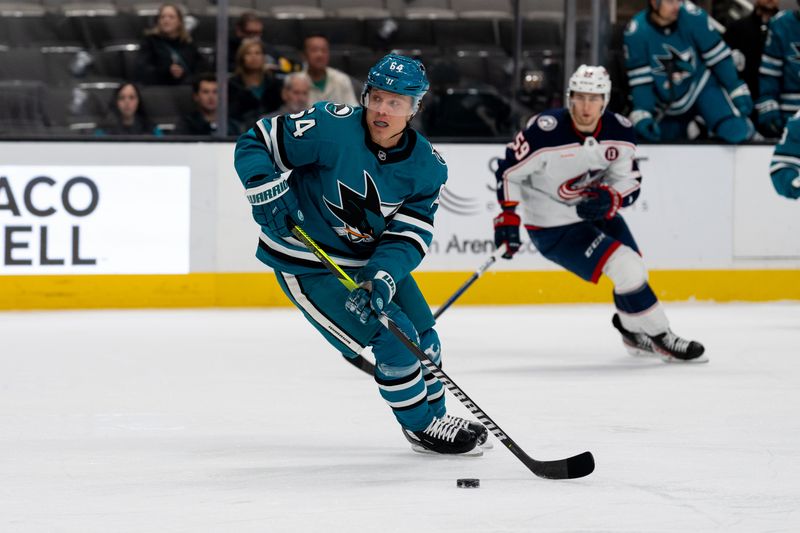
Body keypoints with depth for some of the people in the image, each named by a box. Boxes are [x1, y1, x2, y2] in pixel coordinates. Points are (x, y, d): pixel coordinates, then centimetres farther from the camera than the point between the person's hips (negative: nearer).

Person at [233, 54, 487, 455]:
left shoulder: (427, 167, -9)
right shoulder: (331, 128, -24)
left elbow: (410, 234, -13)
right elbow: (254, 144, -17)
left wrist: (384, 275, -30)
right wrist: (267, 191, -32)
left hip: (373, 257, 6)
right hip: (308, 262, -6)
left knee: (421, 336, 14)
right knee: (394, 338, -12)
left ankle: (433, 416, 39)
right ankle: (423, 427, 8)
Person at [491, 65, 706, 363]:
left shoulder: (620, 132, -9)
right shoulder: (545, 133, -26)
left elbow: (630, 182, -4)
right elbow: (509, 170, -15)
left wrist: (609, 198, -25)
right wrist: (507, 216, -20)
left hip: (597, 212, 7)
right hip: (553, 226, -7)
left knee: (634, 269, 15)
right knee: (628, 270, -17)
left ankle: (634, 333, 42)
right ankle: (660, 338, -4)